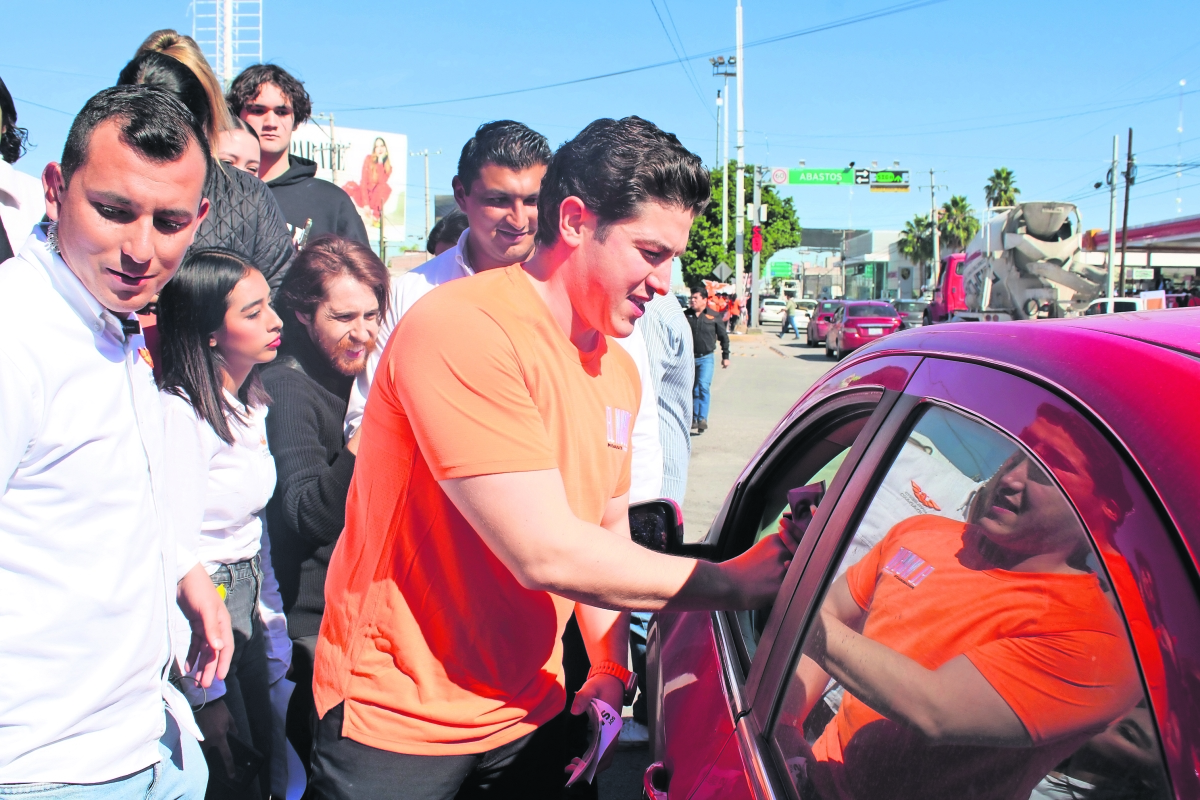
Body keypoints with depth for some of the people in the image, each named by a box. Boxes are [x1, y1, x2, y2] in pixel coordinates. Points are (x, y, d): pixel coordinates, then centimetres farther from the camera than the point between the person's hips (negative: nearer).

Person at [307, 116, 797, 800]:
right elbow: (546, 553, -28)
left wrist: (610, 672, -2)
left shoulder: (619, 370, 4)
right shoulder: (464, 332, -24)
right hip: (398, 726, -7)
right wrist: (734, 583, -20)